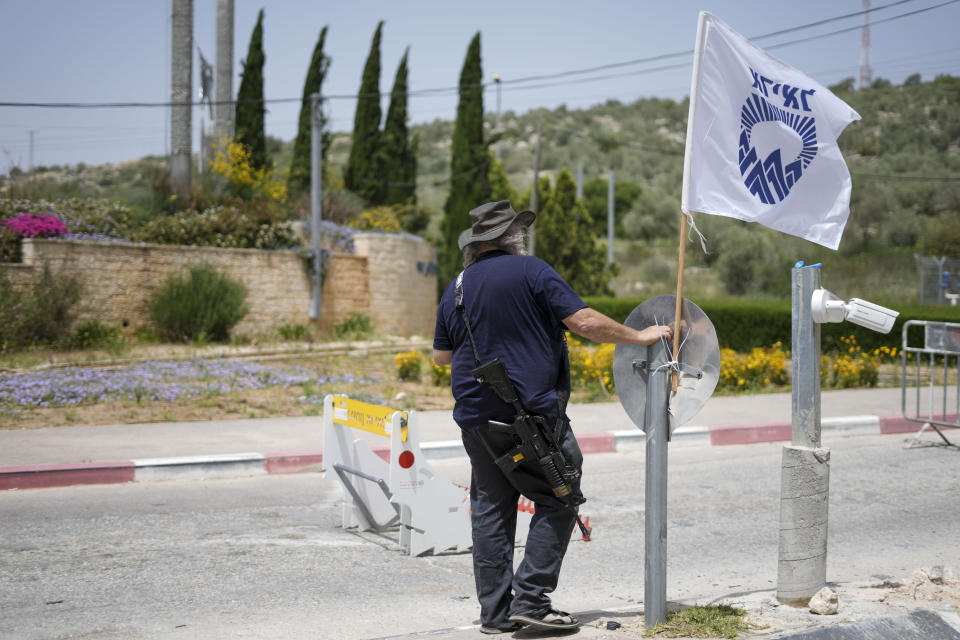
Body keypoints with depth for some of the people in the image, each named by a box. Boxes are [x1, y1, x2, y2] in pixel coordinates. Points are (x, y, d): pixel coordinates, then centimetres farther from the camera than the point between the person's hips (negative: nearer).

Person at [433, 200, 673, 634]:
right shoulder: (531, 271, -6)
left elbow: (441, 356, 21)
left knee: (491, 508, 10)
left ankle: (496, 611, 11)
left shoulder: (454, 289, 11)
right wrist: (638, 336, 0)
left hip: (476, 416, 6)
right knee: (558, 501, 3)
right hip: (532, 413, -6)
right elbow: (585, 322, -11)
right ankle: (531, 598, -4)